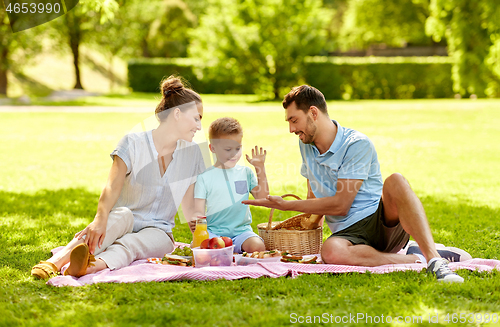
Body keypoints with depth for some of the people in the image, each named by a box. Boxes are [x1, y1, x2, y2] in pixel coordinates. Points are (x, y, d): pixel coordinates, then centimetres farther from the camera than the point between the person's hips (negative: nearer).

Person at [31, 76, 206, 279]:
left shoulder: (191, 153, 6)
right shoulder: (133, 143, -6)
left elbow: (189, 205, 14)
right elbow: (112, 188, -20)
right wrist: (101, 219, -38)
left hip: (157, 231, 2)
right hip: (123, 224, -2)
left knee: (130, 244, -34)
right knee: (123, 215, -38)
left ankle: (95, 265, -69)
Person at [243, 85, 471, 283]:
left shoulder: (357, 144, -9)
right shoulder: (306, 145, 14)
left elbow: (340, 205, -13)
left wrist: (285, 205, -7)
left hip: (385, 222, -3)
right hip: (348, 233, 4)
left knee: (395, 182, -37)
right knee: (331, 252, -36)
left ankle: (434, 259, -45)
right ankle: (415, 259, -26)